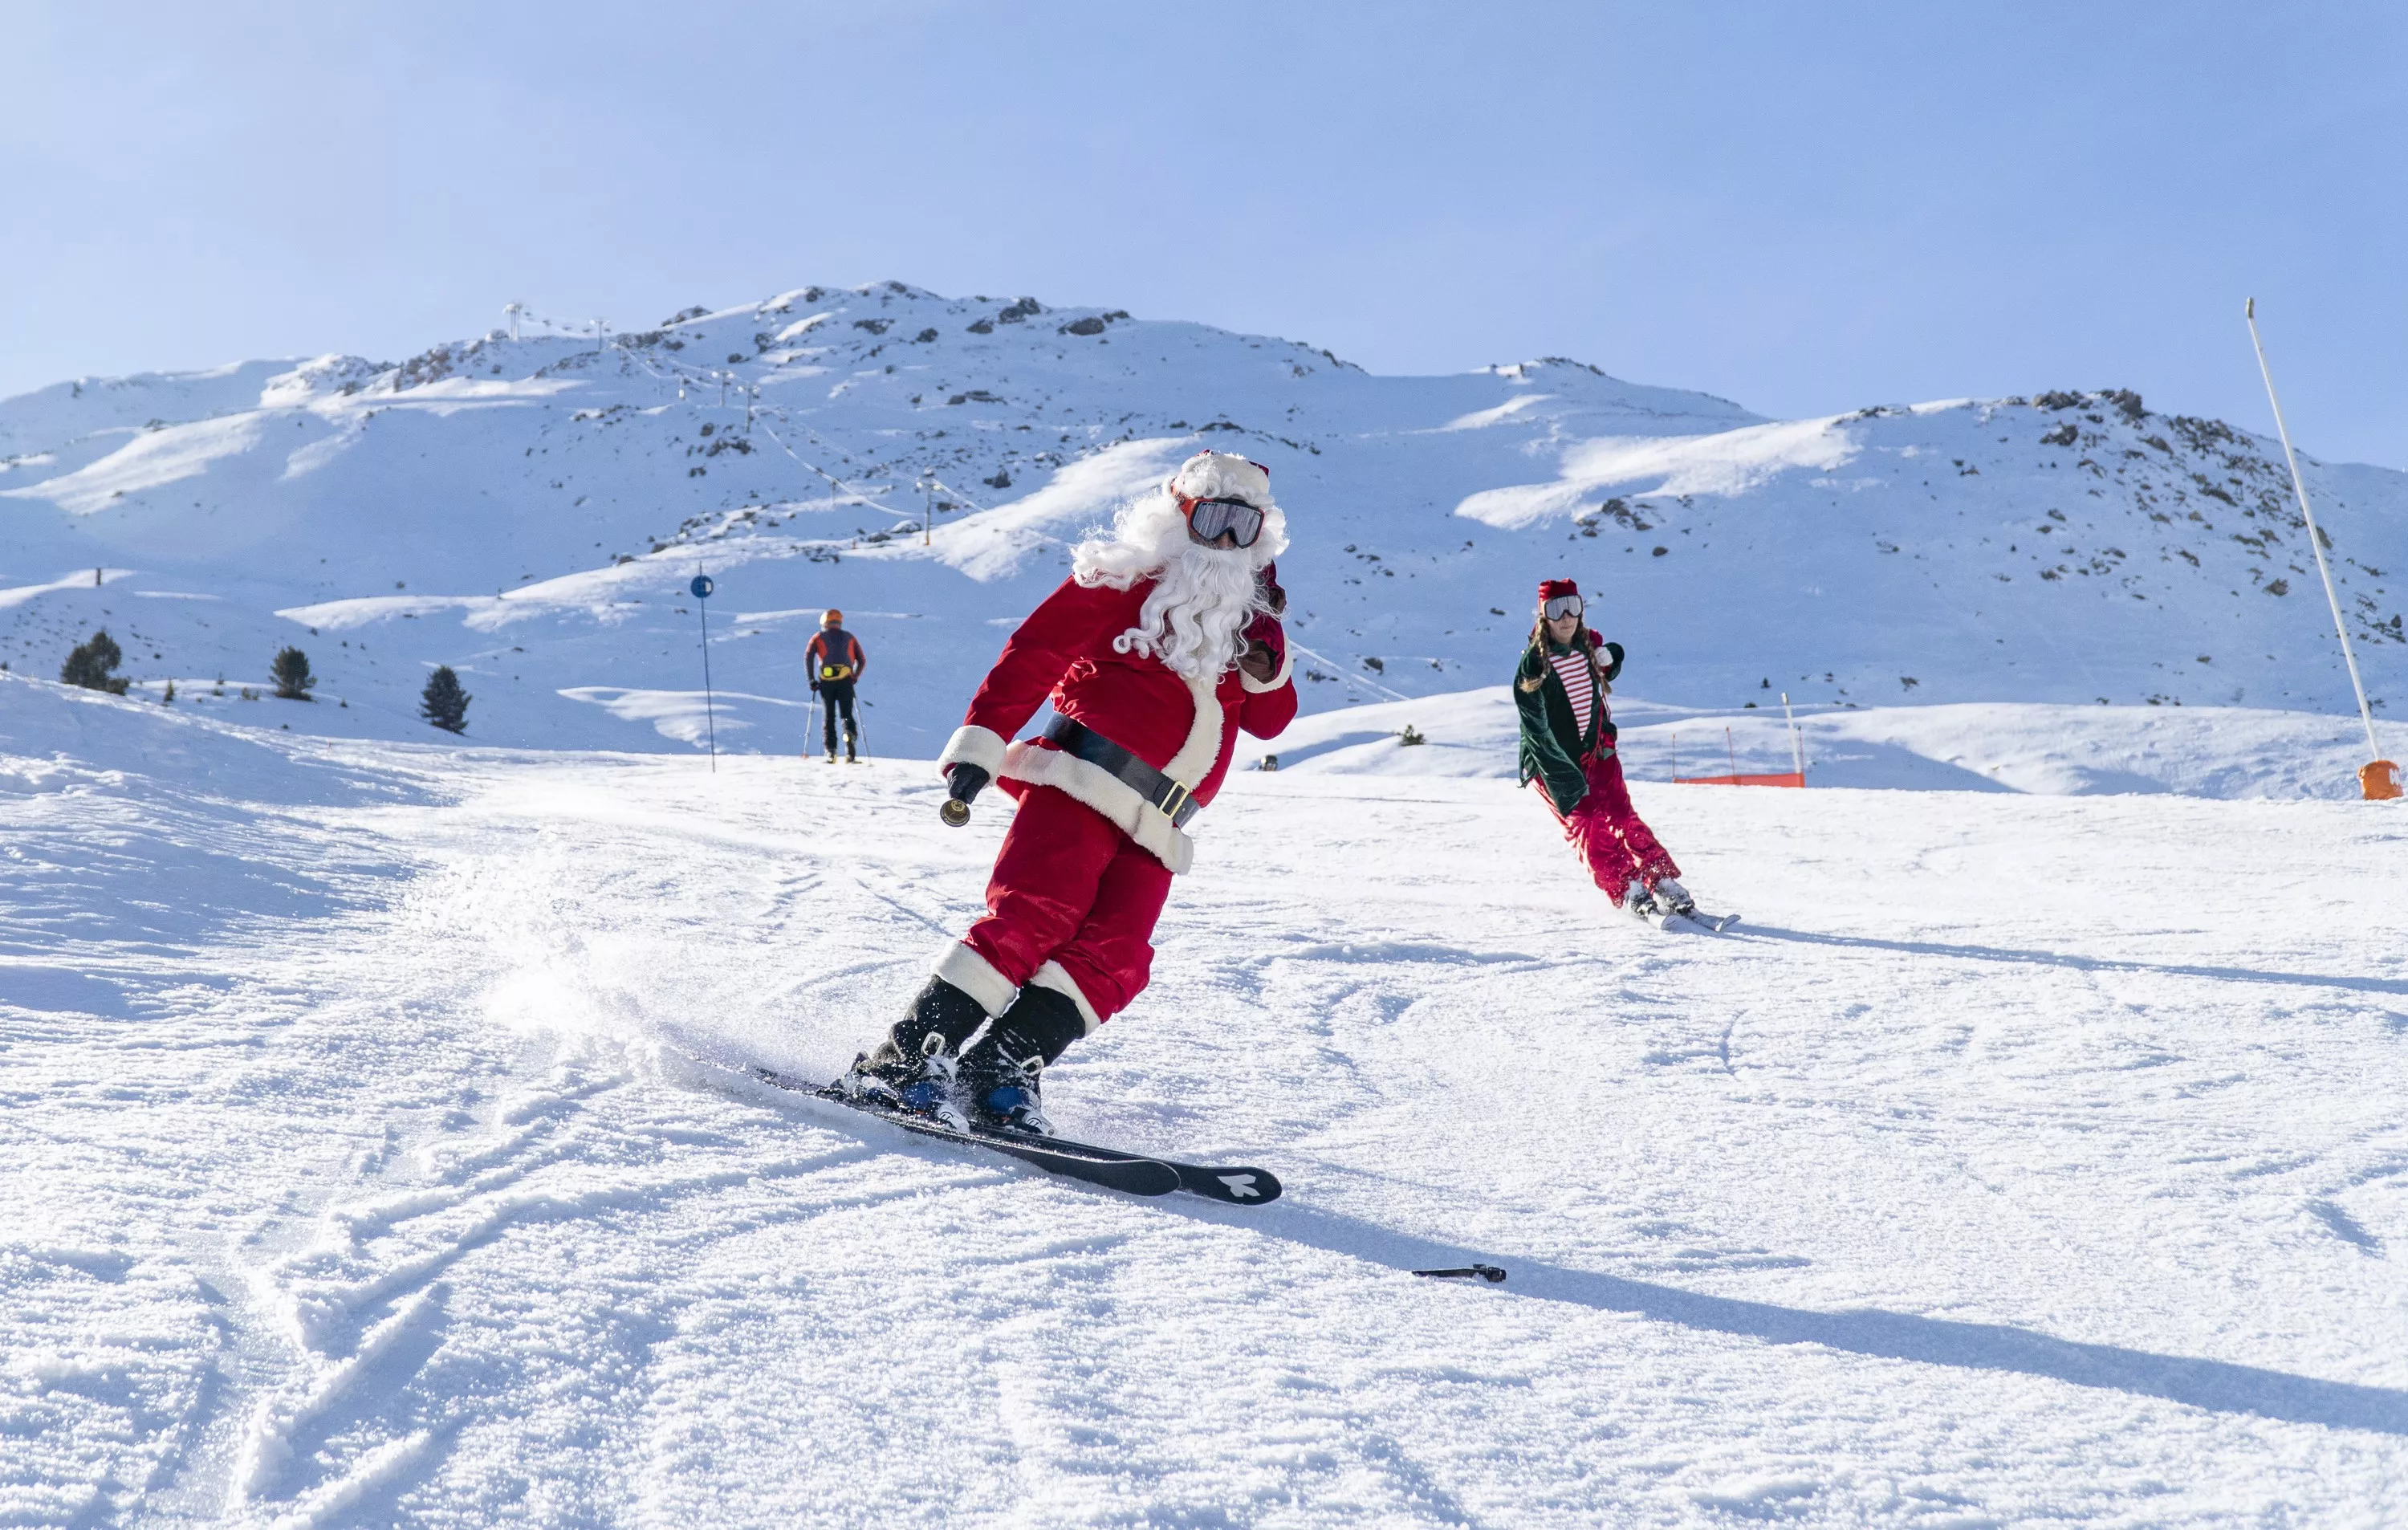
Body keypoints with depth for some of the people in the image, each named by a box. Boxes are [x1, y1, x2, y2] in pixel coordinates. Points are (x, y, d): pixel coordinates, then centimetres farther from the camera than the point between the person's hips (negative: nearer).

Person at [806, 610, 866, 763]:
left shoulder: (818, 637, 13)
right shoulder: (849, 637, 18)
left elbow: (808, 656, -2)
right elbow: (862, 660, 11)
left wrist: (811, 680, 1)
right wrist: (854, 678, 21)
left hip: (826, 681, 0)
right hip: (845, 680, 1)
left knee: (829, 717, 8)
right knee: (847, 716, 2)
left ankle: (831, 752, -4)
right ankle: (850, 754, -14)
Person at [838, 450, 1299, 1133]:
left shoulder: (1247, 610, 24)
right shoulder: (1128, 578, 6)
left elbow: (1270, 720, 20)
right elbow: (1036, 651, -1)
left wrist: (1265, 667, -2)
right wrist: (982, 738, -11)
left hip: (1152, 825, 6)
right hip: (1084, 781, -6)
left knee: (1112, 956, -14)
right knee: (1036, 916, -22)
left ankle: (998, 1074, -13)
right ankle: (901, 1061, -20)